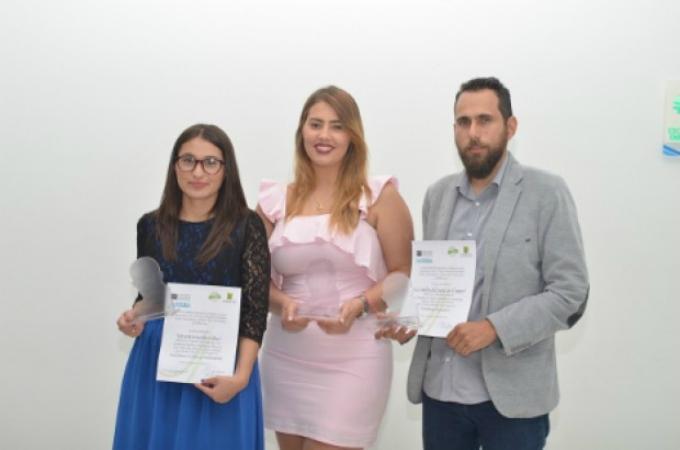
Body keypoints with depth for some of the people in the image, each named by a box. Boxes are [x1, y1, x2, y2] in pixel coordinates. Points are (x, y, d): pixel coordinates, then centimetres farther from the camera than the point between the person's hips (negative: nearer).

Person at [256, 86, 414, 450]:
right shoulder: (275, 201, 5)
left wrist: (359, 306, -17)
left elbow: (403, 273, -2)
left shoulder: (379, 197, -2)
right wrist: (281, 303, -10)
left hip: (353, 358, -3)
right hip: (285, 357, 3)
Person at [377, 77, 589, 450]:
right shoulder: (438, 194, 9)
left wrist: (493, 328, -19)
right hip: (439, 389, 4)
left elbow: (570, 293, -9)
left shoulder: (546, 194, -6)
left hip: (510, 394, -4)